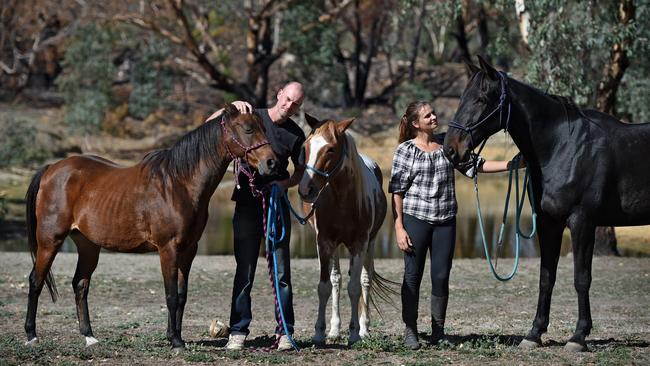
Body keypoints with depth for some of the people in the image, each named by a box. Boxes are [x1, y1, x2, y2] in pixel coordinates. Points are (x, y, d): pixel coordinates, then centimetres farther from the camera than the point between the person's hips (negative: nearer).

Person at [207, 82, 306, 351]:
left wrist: (285, 183, -8)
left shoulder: (295, 134, 3)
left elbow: (300, 172, 12)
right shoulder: (251, 117, 0)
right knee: (245, 271, 0)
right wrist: (231, 107, -18)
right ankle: (238, 332, 4)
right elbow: (210, 125, -2)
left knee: (281, 272, 2)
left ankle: (284, 332, 7)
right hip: (247, 204, -1)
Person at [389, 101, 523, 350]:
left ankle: (438, 332, 14)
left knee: (441, 276, 4)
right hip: (416, 219, -3)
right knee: (413, 275, 1)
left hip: (445, 220, 3)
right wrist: (399, 228, -10)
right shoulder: (406, 150, -5)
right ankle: (410, 331, 10)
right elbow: (397, 191, -5)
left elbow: (474, 165, 6)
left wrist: (510, 165, -5)